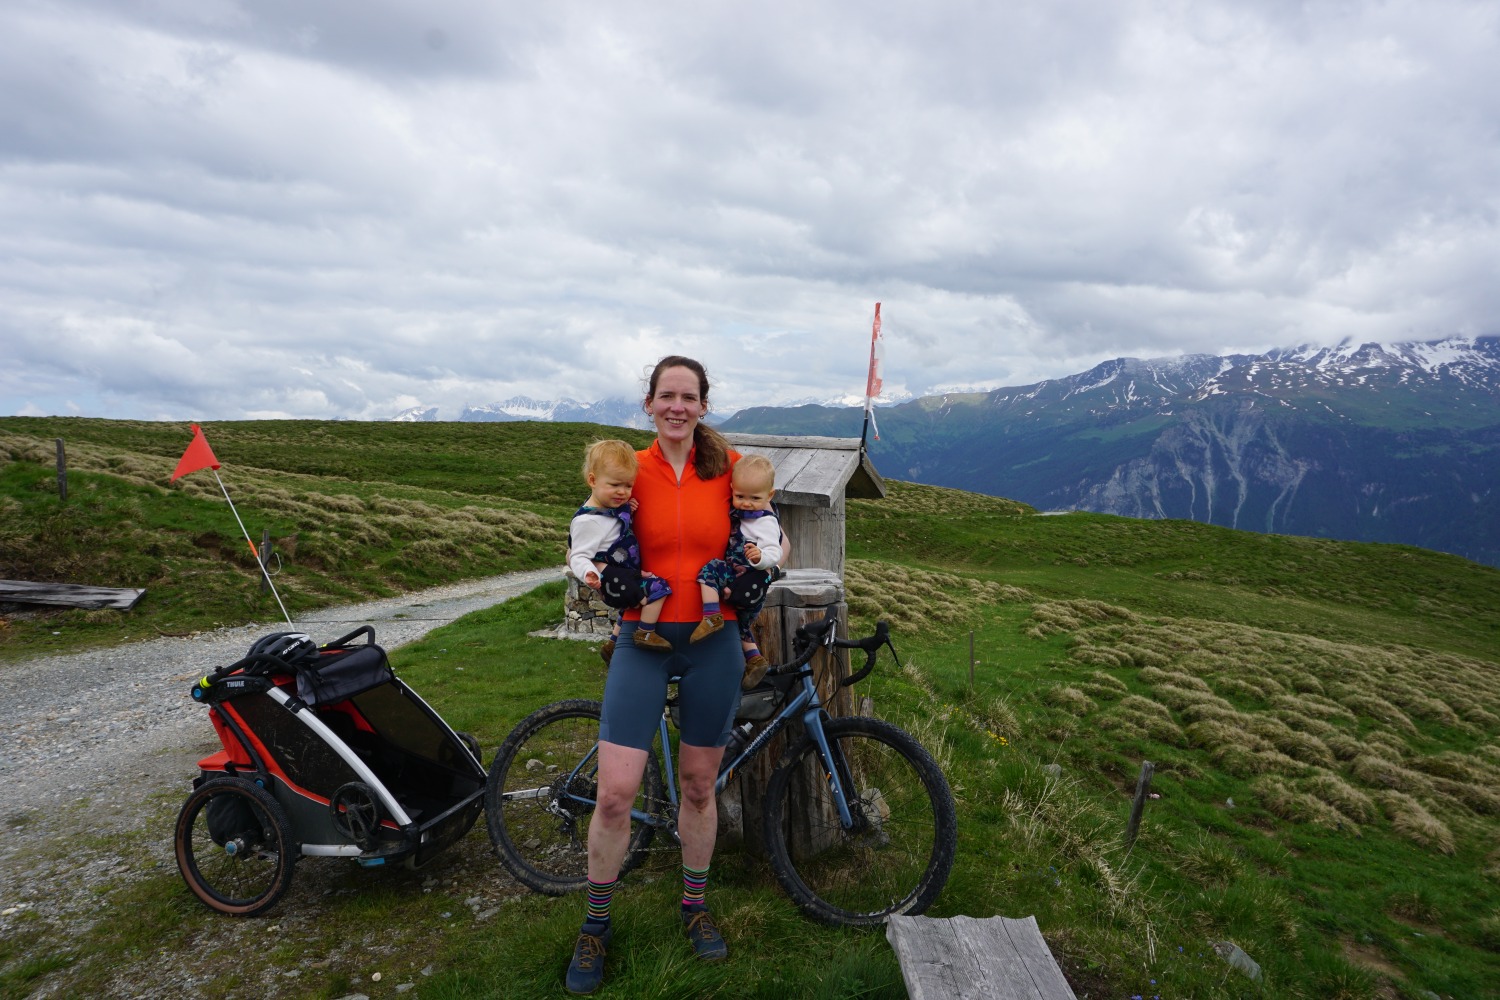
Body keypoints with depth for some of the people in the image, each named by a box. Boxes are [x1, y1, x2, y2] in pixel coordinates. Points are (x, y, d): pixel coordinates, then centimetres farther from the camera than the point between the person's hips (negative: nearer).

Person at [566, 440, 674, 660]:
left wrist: (628, 510, 2)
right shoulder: (588, 522, -25)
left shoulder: (612, 506, 2)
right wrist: (588, 574, -48)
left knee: (632, 608, 29)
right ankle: (646, 634, -4)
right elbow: (579, 557, -26)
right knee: (656, 588, -18)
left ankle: (612, 644, 45)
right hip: (614, 579, -10)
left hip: (628, 575, 10)